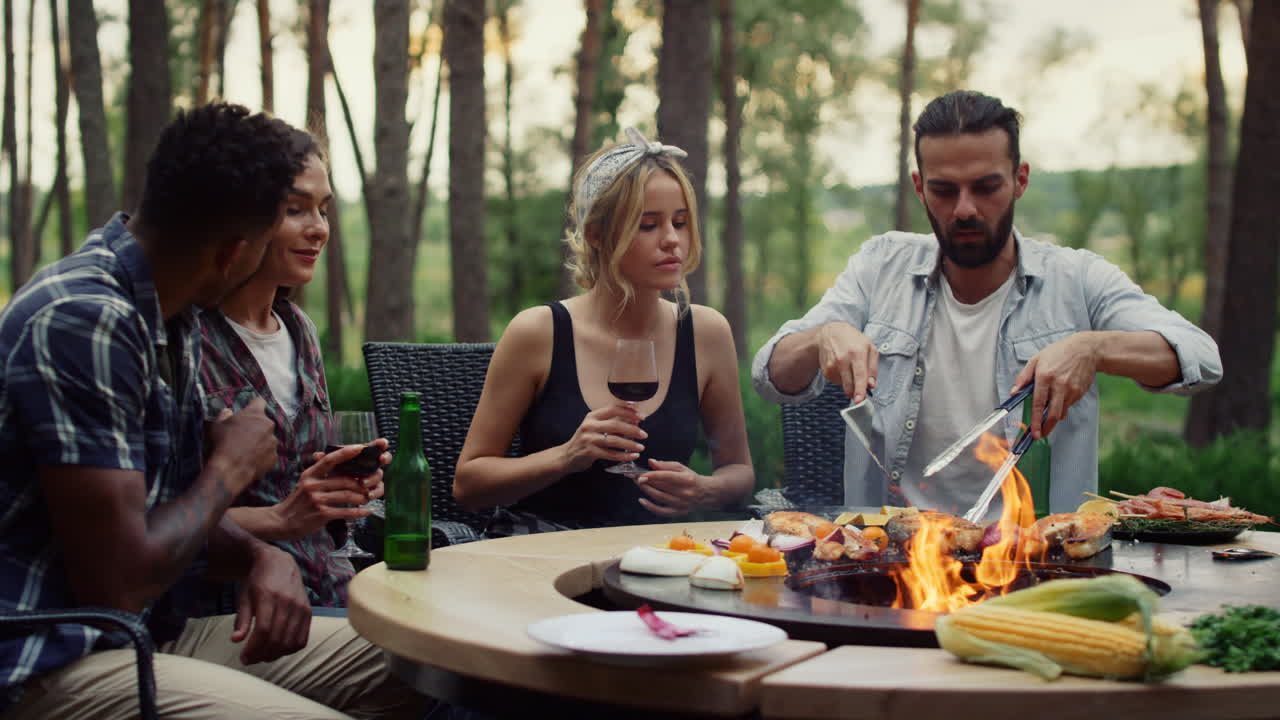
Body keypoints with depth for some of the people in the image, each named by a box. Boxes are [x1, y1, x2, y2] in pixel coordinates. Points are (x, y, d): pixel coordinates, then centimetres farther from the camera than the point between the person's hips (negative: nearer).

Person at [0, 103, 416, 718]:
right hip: (54, 663, -9)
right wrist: (231, 468, -7)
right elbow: (118, 582, -23)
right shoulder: (83, 321, -21)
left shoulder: (174, 320, 9)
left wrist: (263, 557, -5)